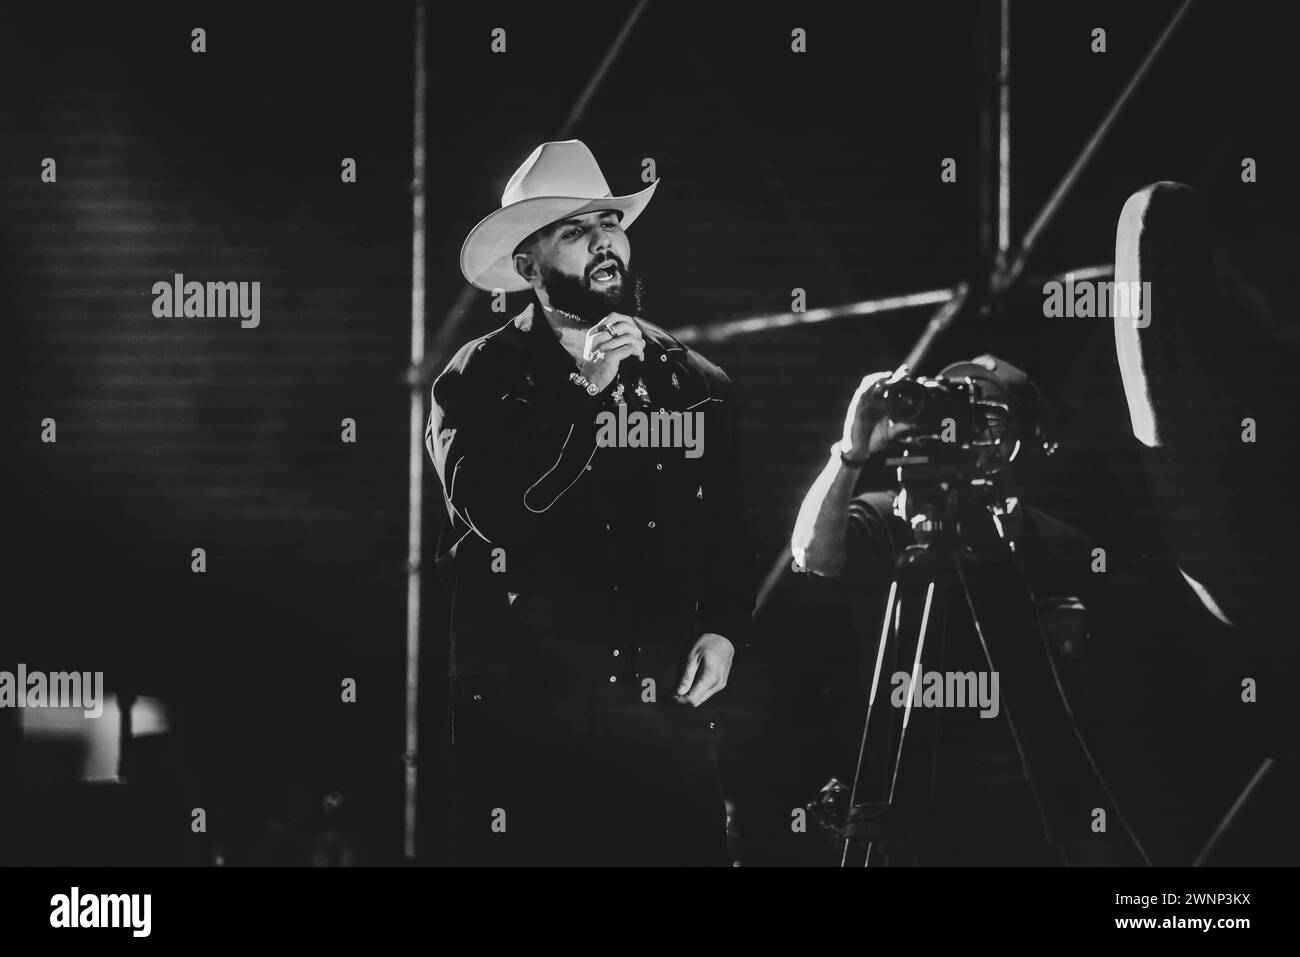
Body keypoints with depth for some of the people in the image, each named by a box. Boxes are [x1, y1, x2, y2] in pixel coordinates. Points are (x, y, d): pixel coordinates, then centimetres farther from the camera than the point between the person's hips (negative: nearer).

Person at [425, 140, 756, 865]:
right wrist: (587, 395, -19)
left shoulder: (697, 384, 12)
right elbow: (491, 511, -16)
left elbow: (731, 537, 19)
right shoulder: (481, 379, 2)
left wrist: (723, 631, 3)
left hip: (671, 713, 3)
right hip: (525, 715, -2)